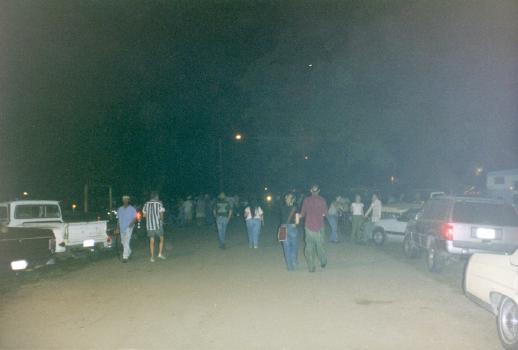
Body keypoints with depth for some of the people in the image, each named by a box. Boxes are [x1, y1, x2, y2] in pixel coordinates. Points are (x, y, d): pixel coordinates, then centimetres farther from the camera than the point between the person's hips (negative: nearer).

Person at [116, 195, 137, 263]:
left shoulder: (132, 209, -2)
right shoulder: (120, 209, 11)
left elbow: (135, 218, -2)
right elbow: (118, 219, 15)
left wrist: (132, 223, -20)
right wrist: (118, 228, 12)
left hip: (128, 228, -5)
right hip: (122, 228, 5)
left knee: (126, 242, -13)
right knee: (123, 242, 13)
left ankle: (125, 257, -12)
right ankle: (129, 252, 37)